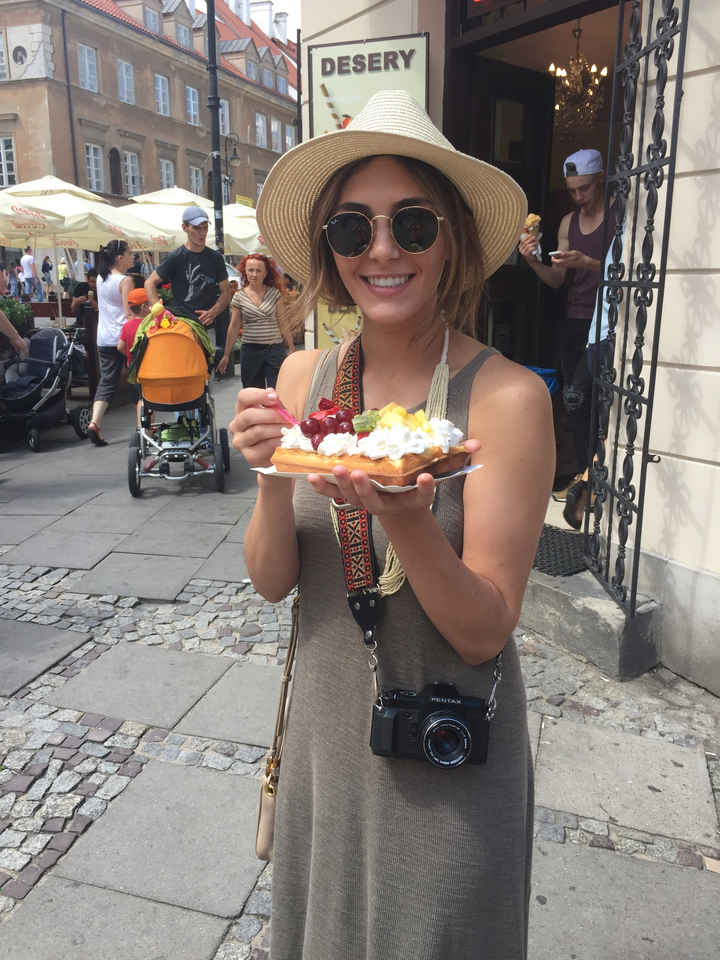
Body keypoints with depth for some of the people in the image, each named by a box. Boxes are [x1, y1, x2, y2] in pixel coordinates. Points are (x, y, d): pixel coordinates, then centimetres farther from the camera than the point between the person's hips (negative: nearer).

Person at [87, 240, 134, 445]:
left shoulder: (101, 279, 9)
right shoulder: (125, 281, -12)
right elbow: (129, 313, -18)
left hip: (104, 339, 6)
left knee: (107, 381, 4)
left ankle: (94, 423, -13)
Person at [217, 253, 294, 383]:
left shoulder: (274, 293, 1)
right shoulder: (239, 297, 2)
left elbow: (283, 323, 3)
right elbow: (234, 327, 6)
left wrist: (291, 348, 2)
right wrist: (226, 355, 6)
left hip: (275, 349, -1)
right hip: (250, 350, 1)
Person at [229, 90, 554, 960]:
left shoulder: (507, 396, -21)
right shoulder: (304, 376, -7)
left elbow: (483, 631, -19)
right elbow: (271, 580, -6)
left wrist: (406, 521, -36)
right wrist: (274, 481, -25)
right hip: (326, 727, 4)